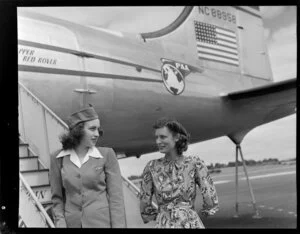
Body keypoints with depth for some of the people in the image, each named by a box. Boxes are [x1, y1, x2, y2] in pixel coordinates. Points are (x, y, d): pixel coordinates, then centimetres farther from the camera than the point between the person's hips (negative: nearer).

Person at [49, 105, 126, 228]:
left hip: (103, 222, -1)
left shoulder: (107, 154, -5)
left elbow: (116, 197, -6)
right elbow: (57, 198, 6)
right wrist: (60, 223, -5)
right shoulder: (58, 158, 0)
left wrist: (118, 225, -12)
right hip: (73, 223, 2)